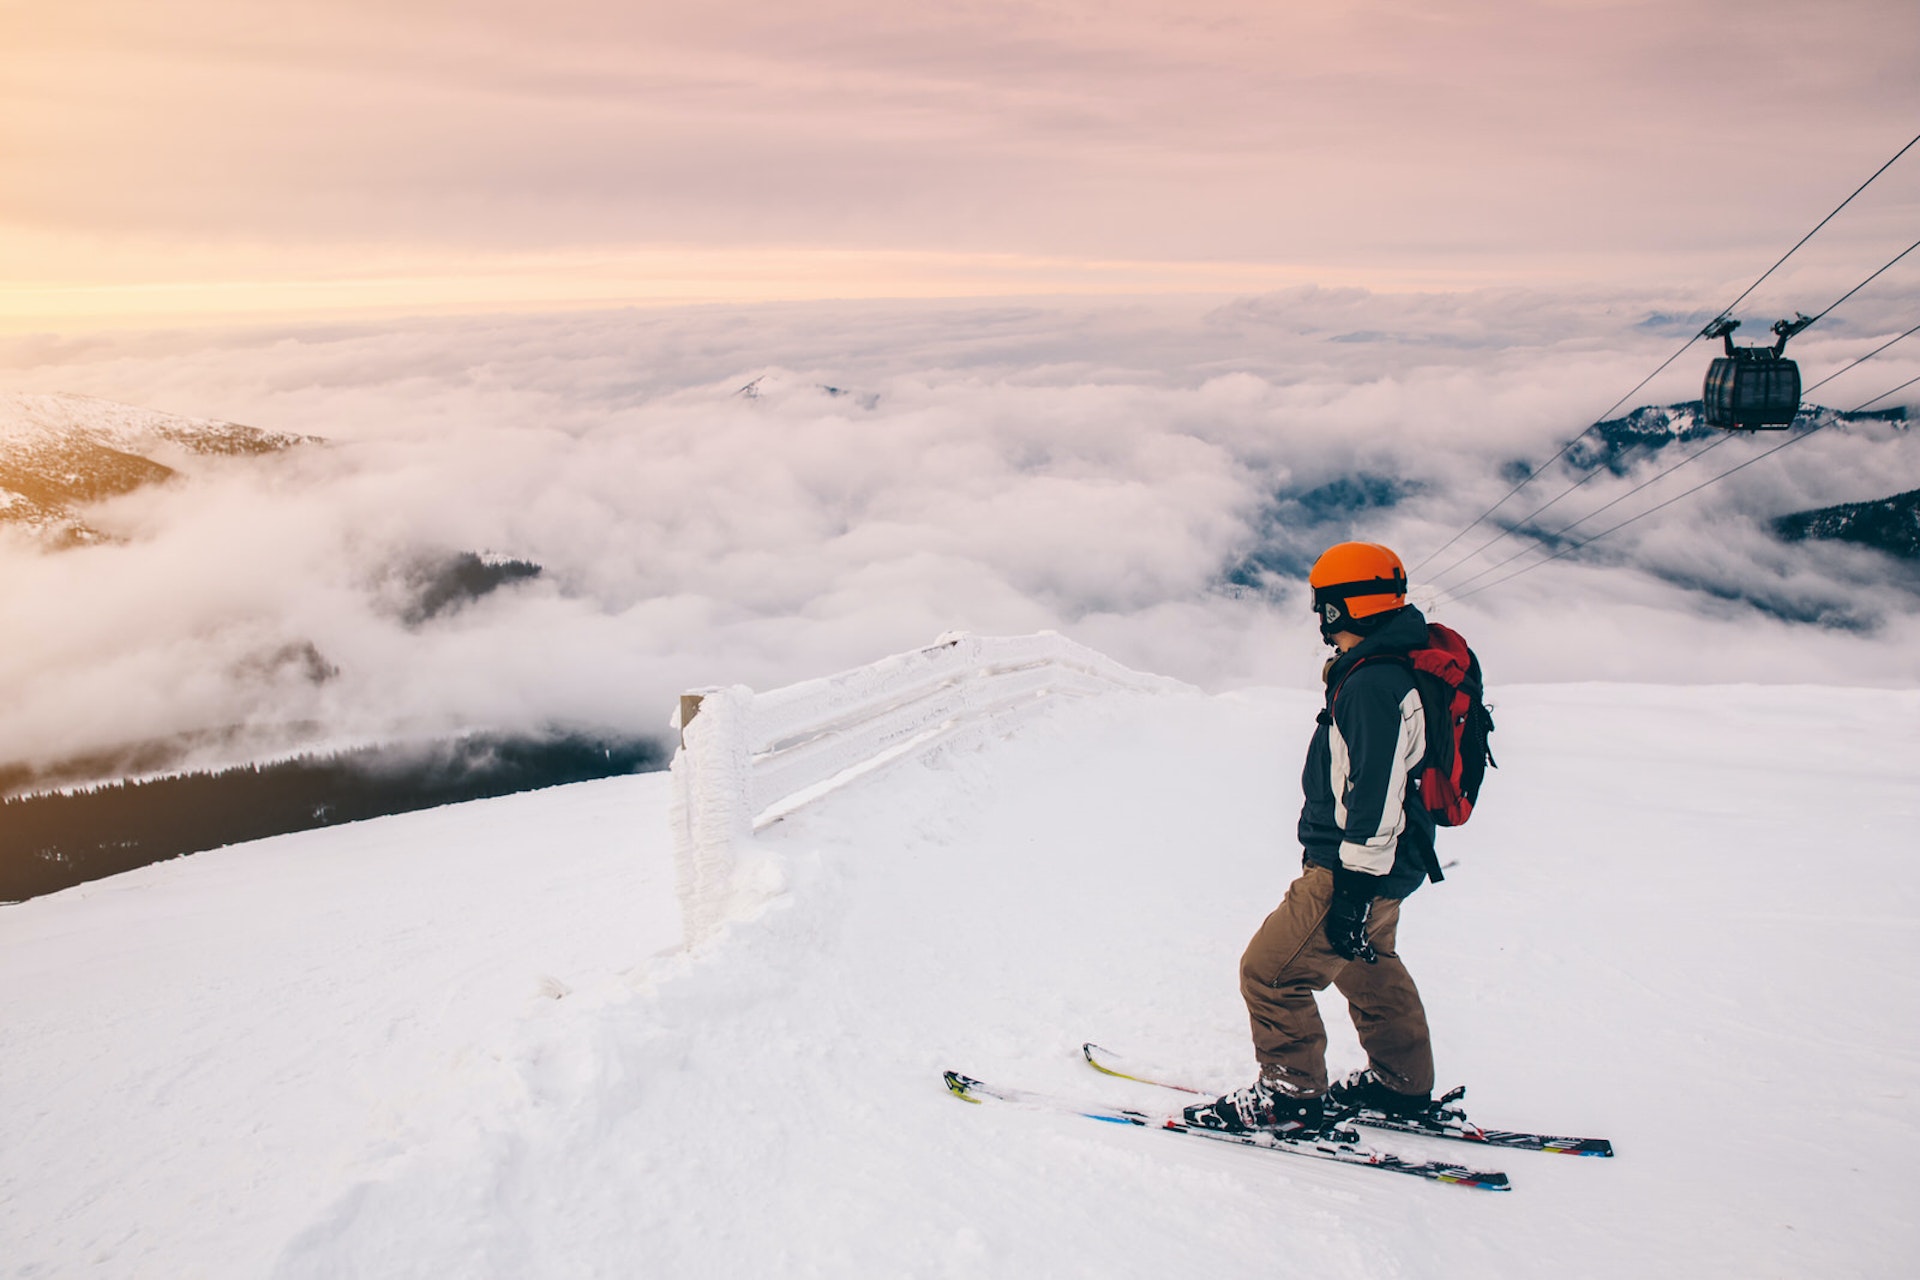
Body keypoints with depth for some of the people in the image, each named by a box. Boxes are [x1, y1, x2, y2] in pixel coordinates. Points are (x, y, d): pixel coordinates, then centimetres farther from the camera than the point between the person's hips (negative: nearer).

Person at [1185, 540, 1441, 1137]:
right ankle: (1403, 1086, 38)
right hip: (1377, 867, 11)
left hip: (1353, 869, -11)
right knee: (1369, 970, 26)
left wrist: (1355, 886, -25)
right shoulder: (1393, 671, 12)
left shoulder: (1373, 682, -23)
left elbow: (1379, 793, -27)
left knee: (1270, 970, -7)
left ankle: (1292, 1098, 3)